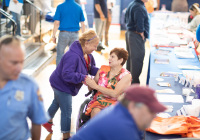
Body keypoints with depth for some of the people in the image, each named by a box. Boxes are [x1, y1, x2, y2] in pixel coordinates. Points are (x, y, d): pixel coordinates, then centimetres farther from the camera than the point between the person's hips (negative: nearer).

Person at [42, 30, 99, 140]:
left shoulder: (87, 55, -4)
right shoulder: (73, 56, -36)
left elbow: (91, 68, 8)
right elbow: (67, 74, -41)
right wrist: (83, 78, -43)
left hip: (62, 85, 11)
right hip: (61, 85, -11)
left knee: (57, 103, 31)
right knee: (66, 111, -3)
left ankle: (48, 121, 56)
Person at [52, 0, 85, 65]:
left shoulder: (60, 7, -5)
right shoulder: (79, 7, 2)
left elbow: (56, 23, -8)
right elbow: (82, 24, 4)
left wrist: (53, 36, -2)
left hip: (63, 34, -2)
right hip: (75, 35, 2)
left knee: (60, 54, 13)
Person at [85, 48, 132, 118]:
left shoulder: (126, 76, -2)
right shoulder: (103, 69, 11)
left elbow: (115, 94, -14)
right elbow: (92, 88, 17)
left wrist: (96, 86, -15)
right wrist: (88, 82, -8)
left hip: (115, 103, -2)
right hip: (99, 100, 3)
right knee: (95, 112, -31)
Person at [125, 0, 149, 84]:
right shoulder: (139, 8, -21)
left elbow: (126, 20, 20)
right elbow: (139, 24, -26)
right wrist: (142, 35, -14)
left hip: (129, 33, 11)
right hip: (136, 36, -11)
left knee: (130, 57, 19)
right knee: (137, 59, -3)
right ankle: (134, 82, 2)